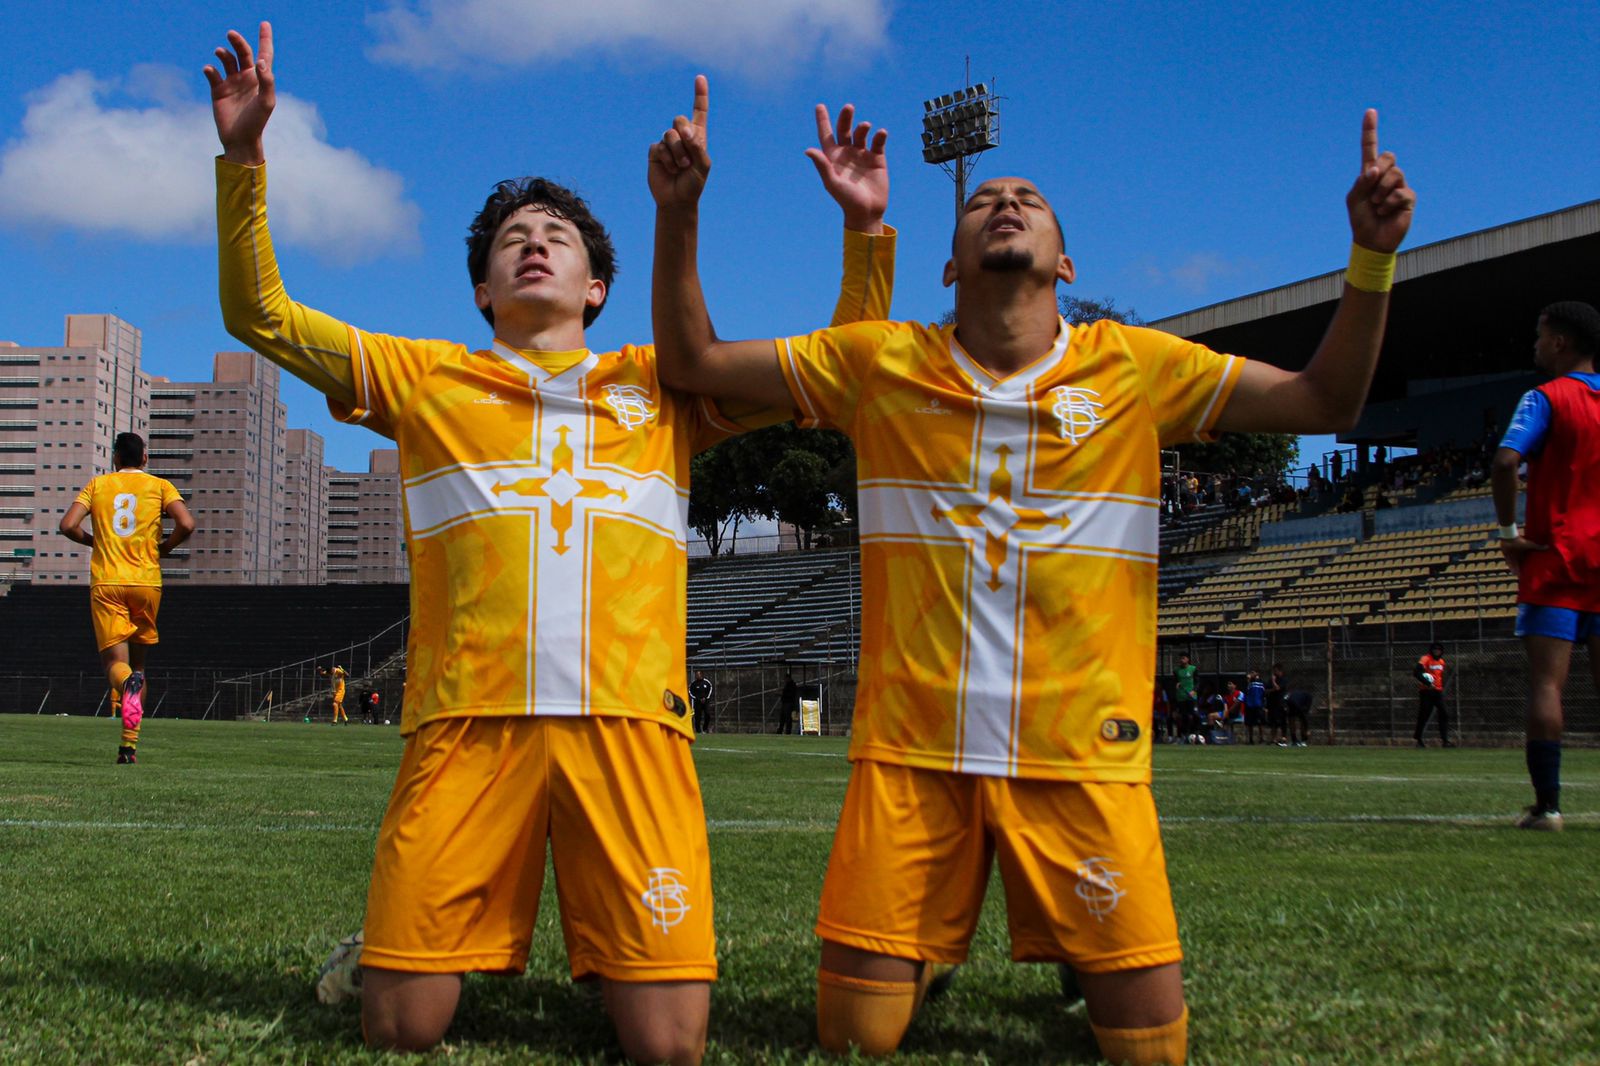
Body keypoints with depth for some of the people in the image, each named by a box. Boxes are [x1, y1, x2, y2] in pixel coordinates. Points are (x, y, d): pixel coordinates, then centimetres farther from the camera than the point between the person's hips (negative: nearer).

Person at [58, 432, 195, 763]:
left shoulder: (97, 484, 9)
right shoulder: (159, 486, 6)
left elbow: (68, 526, -2)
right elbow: (186, 524, -9)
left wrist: (92, 541, 17)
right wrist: (162, 548, 9)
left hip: (105, 583, 0)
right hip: (146, 583, 1)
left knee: (115, 661, -2)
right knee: (138, 660, 13)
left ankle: (127, 685, -40)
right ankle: (129, 745, 9)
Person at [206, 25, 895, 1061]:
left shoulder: (662, 383, 21)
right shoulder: (429, 377, 21)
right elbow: (261, 314, 19)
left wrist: (865, 228, 12)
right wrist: (244, 156, 8)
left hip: (629, 722, 0)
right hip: (467, 722, 0)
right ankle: (390, 952, 28)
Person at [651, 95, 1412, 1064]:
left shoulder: (1135, 367, 5)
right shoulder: (881, 363, 6)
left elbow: (1326, 401, 7)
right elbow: (692, 361, 9)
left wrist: (1373, 255, -6)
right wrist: (679, 211, -3)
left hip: (1082, 759, 0)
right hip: (909, 753, 0)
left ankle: (1084, 972, 32)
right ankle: (923, 961, 32)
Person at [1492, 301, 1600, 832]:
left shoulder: (1546, 399, -6)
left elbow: (1505, 463, -20)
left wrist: (1509, 530, -10)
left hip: (1554, 559, -5)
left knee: (1546, 681, -5)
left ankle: (1547, 804, -9)